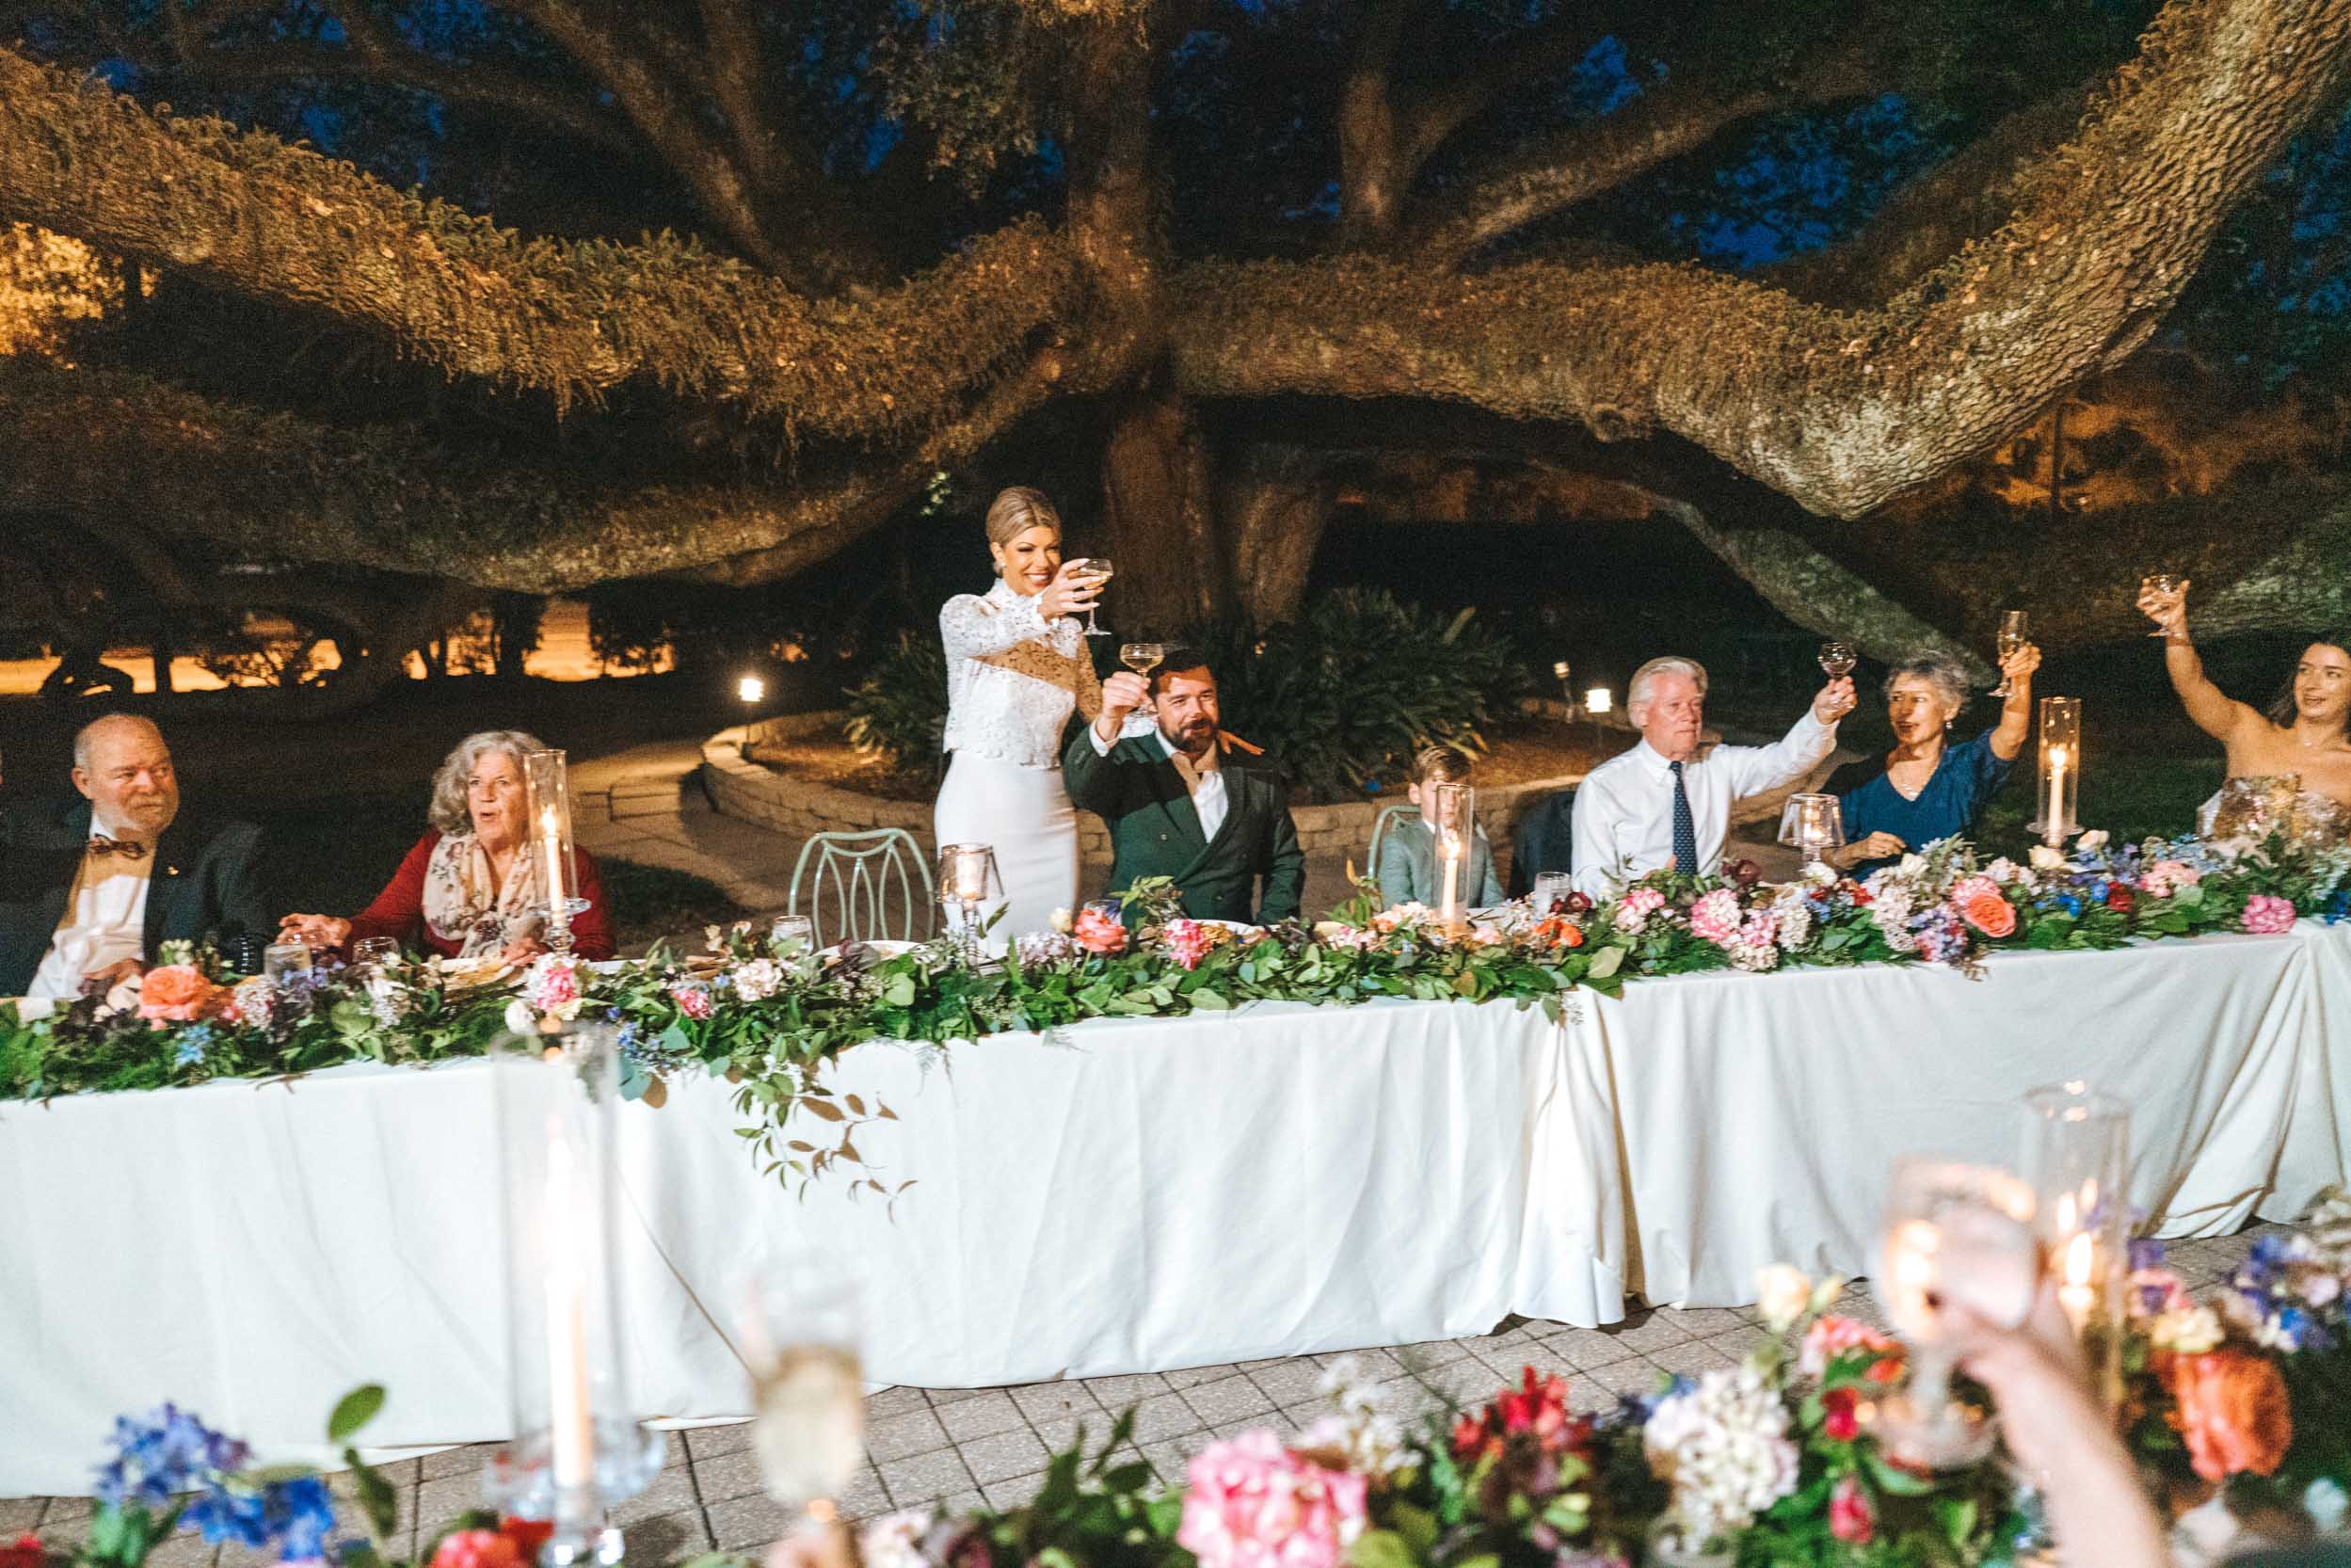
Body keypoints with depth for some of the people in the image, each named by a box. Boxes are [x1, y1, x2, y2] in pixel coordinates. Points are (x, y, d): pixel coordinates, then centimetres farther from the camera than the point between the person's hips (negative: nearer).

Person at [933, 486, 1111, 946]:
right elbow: (988, 637, -28)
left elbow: (1099, 712, 15)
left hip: (1049, 805, 5)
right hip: (981, 802, -5)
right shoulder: (964, 611, -3)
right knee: (988, 946, -7)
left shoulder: (1068, 629, 14)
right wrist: (1041, 609, -48)